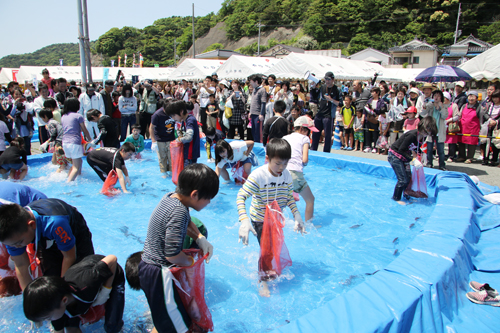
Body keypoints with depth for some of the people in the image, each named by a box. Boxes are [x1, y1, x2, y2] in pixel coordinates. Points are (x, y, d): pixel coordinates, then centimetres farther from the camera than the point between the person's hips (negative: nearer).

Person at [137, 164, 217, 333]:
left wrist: (200, 238, 6)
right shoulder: (179, 211, -28)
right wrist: (191, 261, -11)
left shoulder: (171, 197, 1)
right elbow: (172, 254, -30)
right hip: (158, 274, -10)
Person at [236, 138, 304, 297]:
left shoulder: (286, 175, -11)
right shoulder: (258, 176, -29)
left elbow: (290, 197, 2)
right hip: (260, 220, -5)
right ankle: (263, 281, 22)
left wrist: (297, 217, -6)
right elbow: (241, 197, -33)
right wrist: (244, 221, -44)